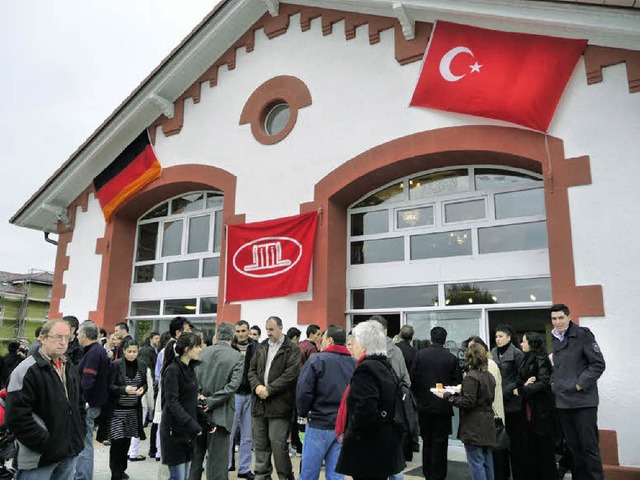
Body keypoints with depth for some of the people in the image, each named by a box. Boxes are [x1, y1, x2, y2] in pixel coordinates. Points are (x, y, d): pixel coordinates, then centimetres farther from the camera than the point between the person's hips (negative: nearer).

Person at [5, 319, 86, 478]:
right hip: (39, 459, -7)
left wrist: (80, 434, 9)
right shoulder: (27, 370, -13)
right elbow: (17, 416, -20)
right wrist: (45, 444, -19)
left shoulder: (71, 369, 12)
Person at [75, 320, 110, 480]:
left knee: (84, 445, -1)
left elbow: (86, 383, -24)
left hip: (88, 405, -10)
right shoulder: (100, 350, 12)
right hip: (96, 401, 10)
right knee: (85, 443, 18)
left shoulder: (92, 353, -18)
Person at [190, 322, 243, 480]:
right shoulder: (238, 357, -6)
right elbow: (233, 384, -15)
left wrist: (205, 400, 0)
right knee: (217, 458, 5)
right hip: (219, 414, -3)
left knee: (196, 455, 19)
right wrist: (211, 402, -12)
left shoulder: (202, 353, 2)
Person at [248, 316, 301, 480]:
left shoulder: (292, 349, -5)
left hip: (279, 403, -6)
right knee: (260, 443, 14)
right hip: (259, 403, 6)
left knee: (278, 444, -5)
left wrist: (269, 390, -16)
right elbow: (252, 369, 14)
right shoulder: (262, 347, 14)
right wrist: (257, 386, -6)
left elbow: (291, 374, -14)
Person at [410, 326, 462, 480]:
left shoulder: (420, 355, -7)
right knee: (440, 442, 7)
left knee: (427, 440, 16)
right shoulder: (452, 358, -9)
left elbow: (413, 379, -5)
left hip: (424, 405, 2)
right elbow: (458, 382, -6)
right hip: (443, 406, -2)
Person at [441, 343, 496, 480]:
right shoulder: (489, 376, 9)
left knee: (476, 462, -2)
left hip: (474, 426, -9)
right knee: (487, 461, 17)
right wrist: (462, 390, 18)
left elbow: (467, 402, -21)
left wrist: (448, 396, -13)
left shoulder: (471, 377, -18)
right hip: (487, 425, 9)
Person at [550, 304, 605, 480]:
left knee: (589, 447, -1)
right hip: (562, 401, 6)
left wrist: (580, 384, -13)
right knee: (573, 447, 13)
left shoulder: (582, 335, -7)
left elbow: (598, 364, -9)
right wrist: (553, 382, 9)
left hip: (583, 401, -6)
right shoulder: (555, 339, 13)